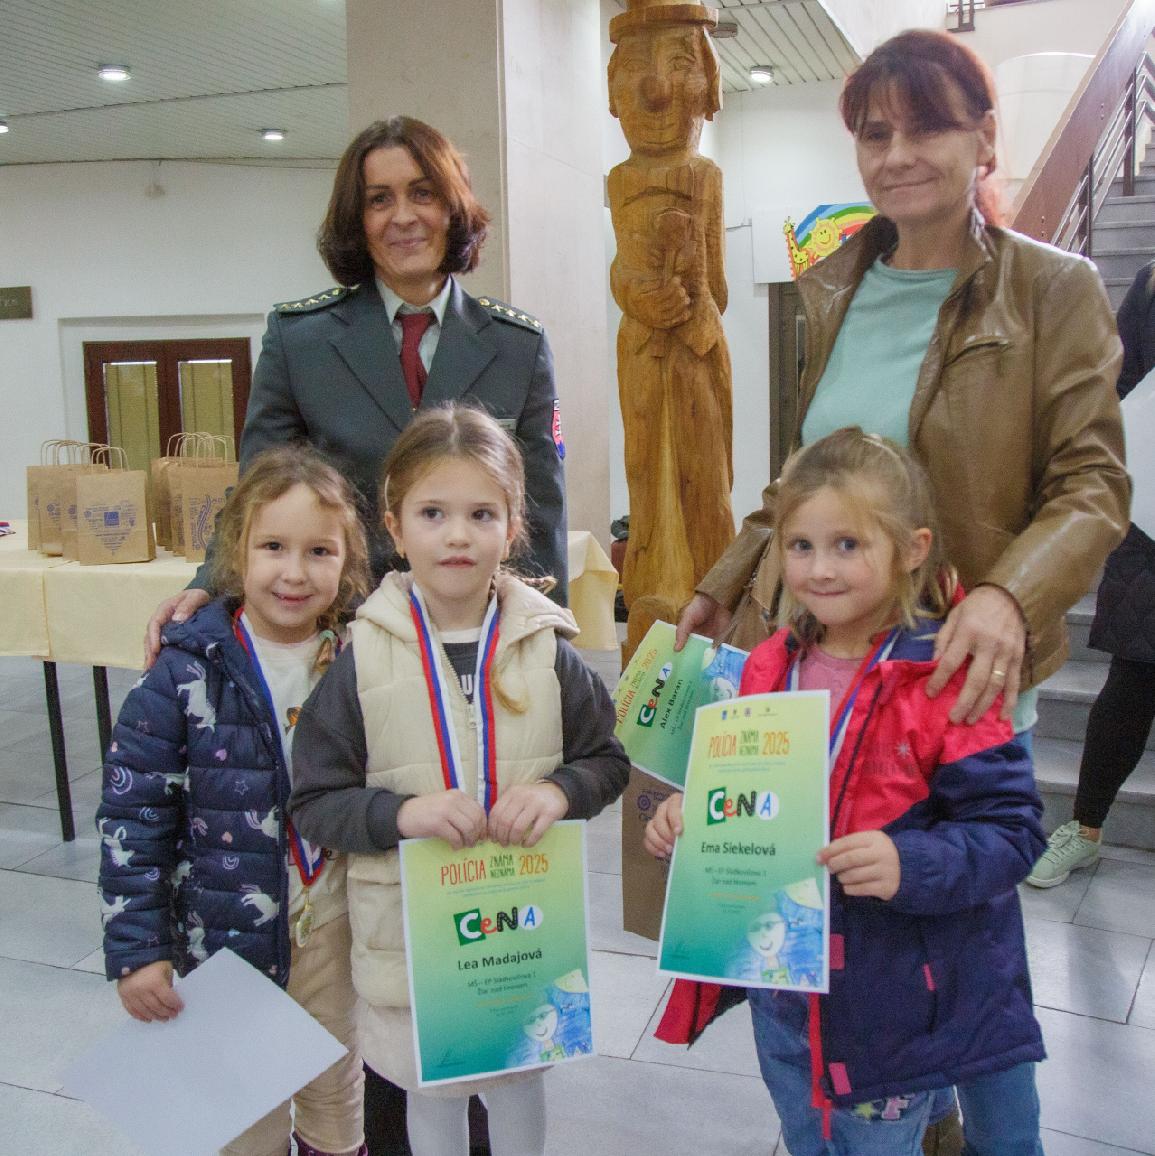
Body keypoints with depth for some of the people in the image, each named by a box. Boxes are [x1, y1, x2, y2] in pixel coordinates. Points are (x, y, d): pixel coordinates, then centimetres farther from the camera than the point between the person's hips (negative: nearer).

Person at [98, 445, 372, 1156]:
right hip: (229, 930, -2)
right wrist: (137, 949, -11)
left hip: (335, 917, 3)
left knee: (337, 1091, 22)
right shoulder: (188, 672, -15)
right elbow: (133, 816, -10)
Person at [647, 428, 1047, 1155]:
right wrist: (690, 815, -8)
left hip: (894, 1006, -5)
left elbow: (1010, 829, -20)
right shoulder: (768, 670, -1)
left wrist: (911, 865, -35)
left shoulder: (949, 681, -18)